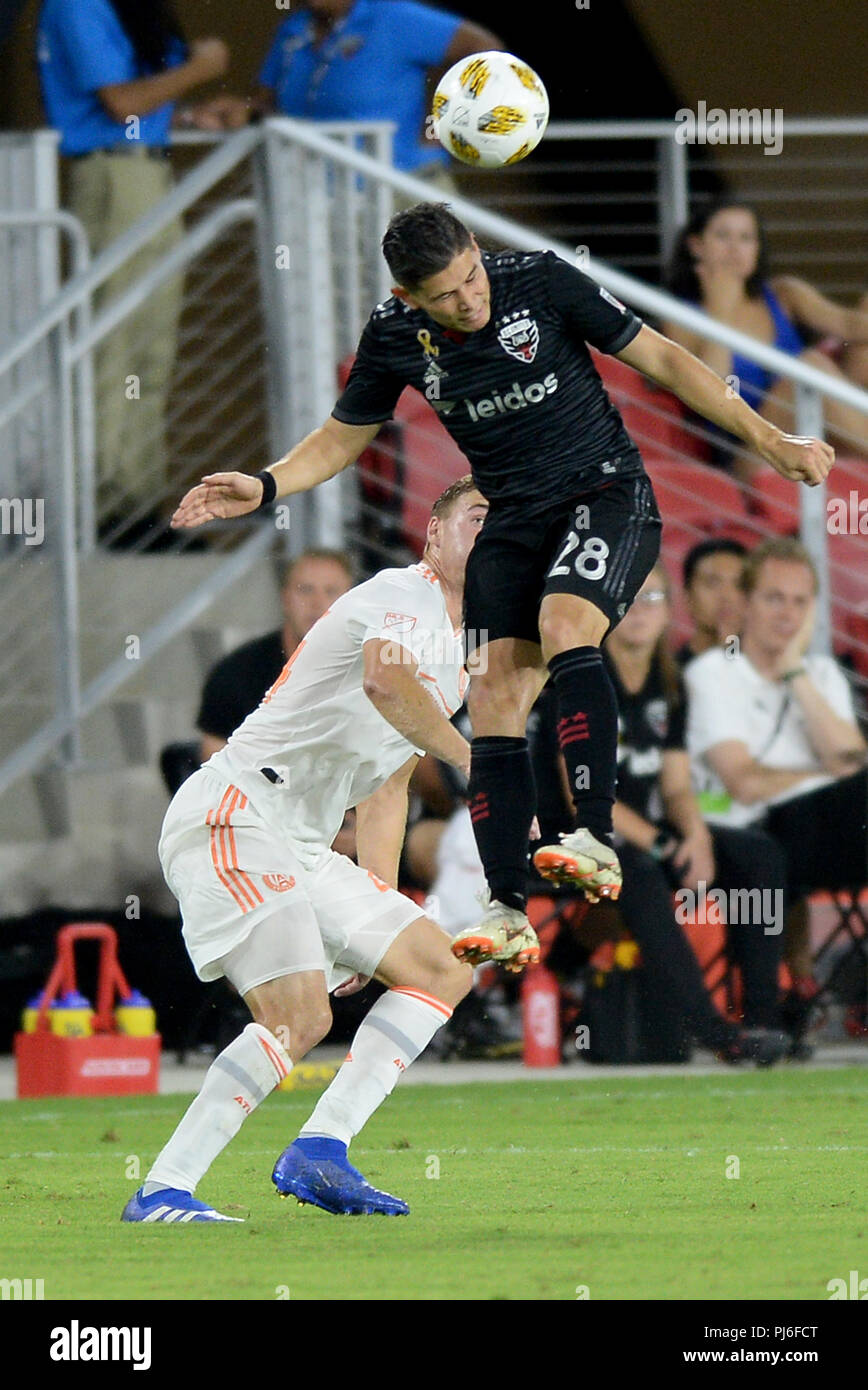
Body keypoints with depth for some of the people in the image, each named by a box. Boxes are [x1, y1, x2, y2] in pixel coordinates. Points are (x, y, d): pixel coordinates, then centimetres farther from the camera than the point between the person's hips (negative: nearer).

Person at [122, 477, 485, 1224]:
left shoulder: (457, 662, 23)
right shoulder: (404, 595, -7)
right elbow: (384, 680, -31)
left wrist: (380, 908, 23)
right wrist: (477, 762, -29)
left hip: (301, 850, 10)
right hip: (235, 818, -10)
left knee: (443, 969, 5)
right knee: (300, 1018, -23)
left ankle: (321, 1148, -5)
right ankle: (162, 1191, -21)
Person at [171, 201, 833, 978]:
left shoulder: (542, 281, -14)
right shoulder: (395, 337, -4)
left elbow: (660, 358, -5)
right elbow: (341, 439, 12)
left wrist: (769, 441, -5)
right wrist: (263, 489, -6)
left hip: (607, 492, -4)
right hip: (514, 520, 4)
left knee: (564, 629, -31)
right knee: (495, 699, -9)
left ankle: (597, 840, -31)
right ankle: (508, 914, -8)